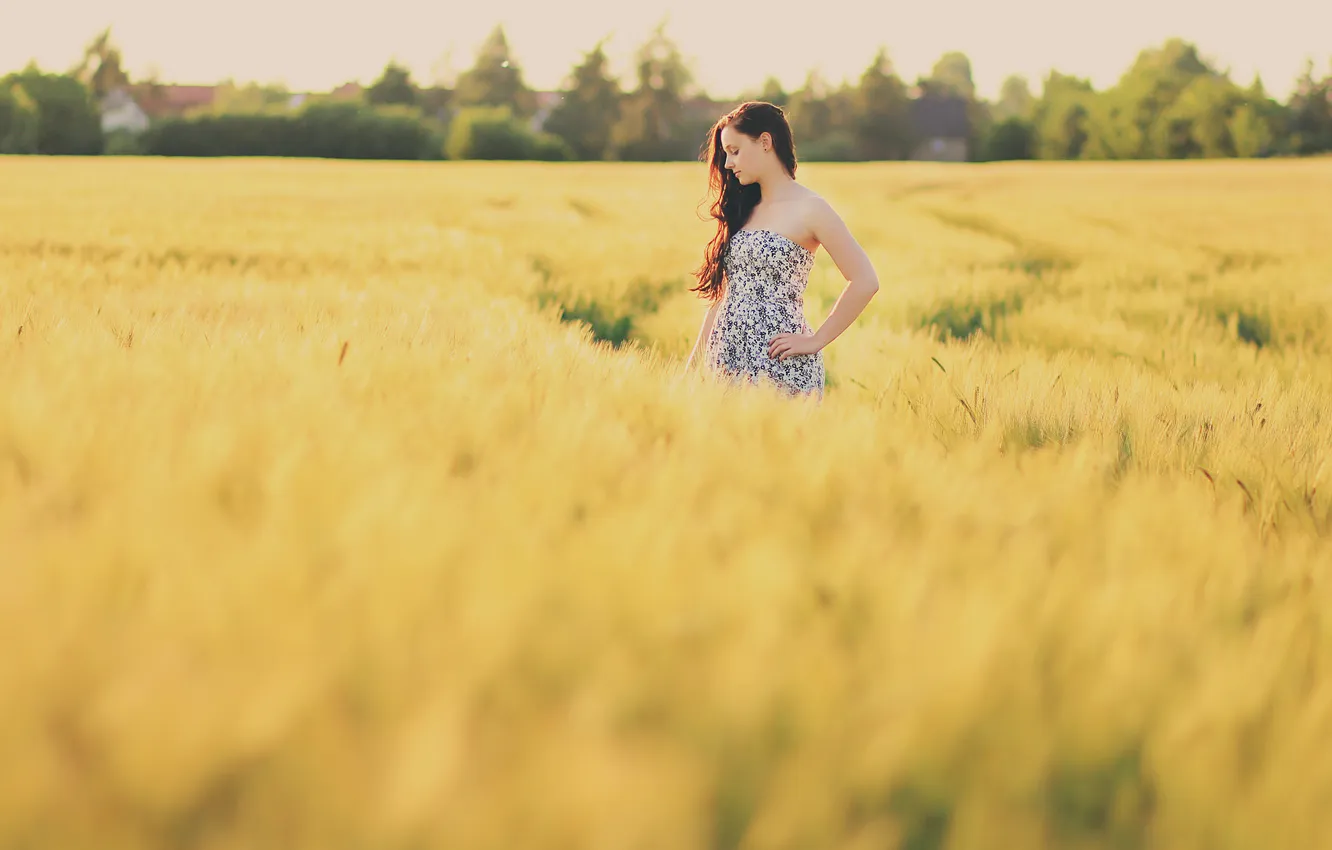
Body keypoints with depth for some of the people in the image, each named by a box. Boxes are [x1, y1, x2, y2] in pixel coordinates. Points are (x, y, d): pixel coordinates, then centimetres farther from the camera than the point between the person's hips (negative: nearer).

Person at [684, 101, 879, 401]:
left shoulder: (809, 209, -6)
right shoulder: (743, 210, 15)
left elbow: (865, 281, -13)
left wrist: (815, 341, -11)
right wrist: (694, 364, 11)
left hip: (780, 368, -6)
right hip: (726, 363, 7)